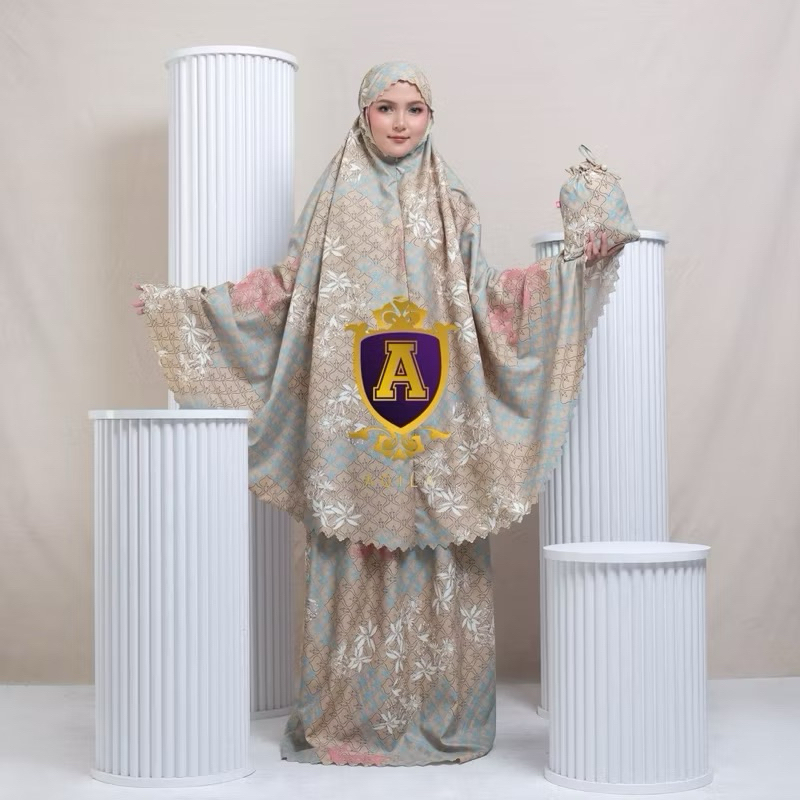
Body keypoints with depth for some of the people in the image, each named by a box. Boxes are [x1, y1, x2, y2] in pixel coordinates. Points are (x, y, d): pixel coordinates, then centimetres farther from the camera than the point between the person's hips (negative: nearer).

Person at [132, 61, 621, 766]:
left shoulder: (452, 205, 13)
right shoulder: (335, 198, 8)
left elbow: (481, 294, 12)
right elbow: (288, 286, 7)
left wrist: (575, 270, 7)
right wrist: (186, 302, 0)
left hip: (439, 420, 2)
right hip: (348, 419, -1)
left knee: (435, 558, 0)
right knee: (353, 555, -2)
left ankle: (438, 714, 11)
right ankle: (348, 716, 9)